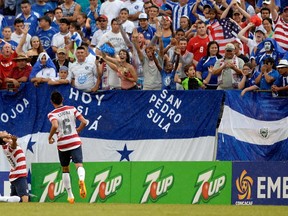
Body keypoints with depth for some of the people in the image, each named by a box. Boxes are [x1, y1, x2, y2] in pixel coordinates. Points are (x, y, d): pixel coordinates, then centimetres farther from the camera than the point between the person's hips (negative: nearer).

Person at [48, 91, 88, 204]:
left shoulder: (52, 114, -4)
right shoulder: (72, 109, 5)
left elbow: (55, 126, -24)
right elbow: (84, 122, 0)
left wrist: (50, 137, -7)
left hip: (62, 144, -1)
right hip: (75, 142, 1)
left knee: (65, 169, 17)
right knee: (79, 164, -11)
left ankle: (70, 196, 18)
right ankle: (81, 179, -47)